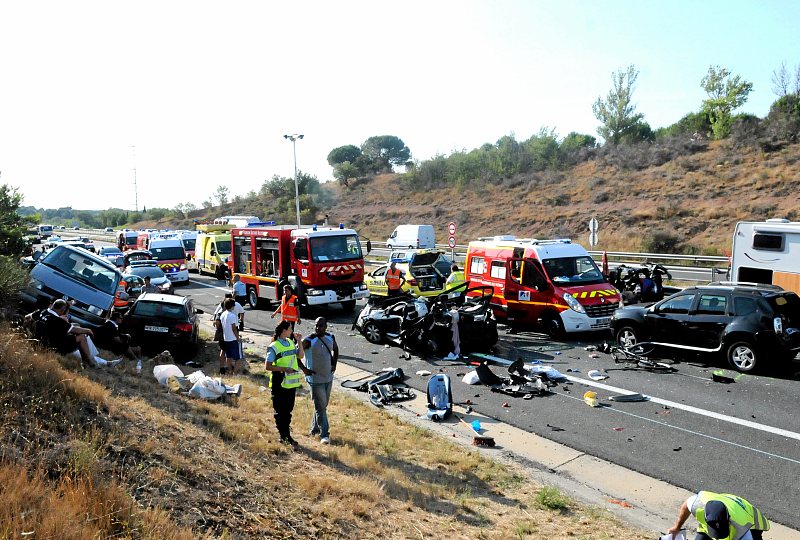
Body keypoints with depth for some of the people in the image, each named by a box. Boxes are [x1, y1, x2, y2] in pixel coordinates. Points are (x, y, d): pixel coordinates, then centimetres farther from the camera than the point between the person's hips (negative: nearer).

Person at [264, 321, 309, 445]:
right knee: (280, 411, 5)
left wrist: (299, 341, 4)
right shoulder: (274, 347, -14)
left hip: (292, 383, 7)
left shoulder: (291, 342, 7)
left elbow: (301, 356, 14)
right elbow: (267, 366, -16)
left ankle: (287, 434, 26)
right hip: (280, 384, -7)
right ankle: (284, 436, 15)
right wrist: (284, 369, -22)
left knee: (288, 410, 15)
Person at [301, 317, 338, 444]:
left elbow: (335, 349, 20)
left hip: (328, 378, 6)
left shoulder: (330, 337, 0)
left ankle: (314, 429, 33)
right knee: (320, 407, -3)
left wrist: (334, 364, 10)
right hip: (316, 379, -6)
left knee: (323, 405, 17)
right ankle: (324, 434, 5)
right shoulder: (309, 341, -18)